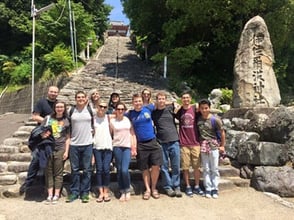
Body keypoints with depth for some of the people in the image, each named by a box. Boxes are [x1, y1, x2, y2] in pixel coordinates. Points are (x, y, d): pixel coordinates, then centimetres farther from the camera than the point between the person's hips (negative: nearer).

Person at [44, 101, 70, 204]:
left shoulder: (66, 121, 5)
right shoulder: (48, 118, 7)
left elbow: (67, 138, 7)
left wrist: (66, 151, 1)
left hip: (60, 149, -1)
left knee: (58, 173, 2)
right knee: (48, 172, 3)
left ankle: (56, 195, 9)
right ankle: (50, 195, 8)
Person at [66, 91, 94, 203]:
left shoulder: (90, 109, 3)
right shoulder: (71, 110, 5)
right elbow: (68, 126, 13)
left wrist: (92, 130, 3)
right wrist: (69, 138, 7)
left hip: (87, 144, 0)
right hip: (74, 144, 1)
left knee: (87, 169, 4)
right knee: (75, 169, 7)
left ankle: (85, 192, 14)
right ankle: (74, 192, 17)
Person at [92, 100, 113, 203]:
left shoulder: (108, 117, 5)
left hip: (107, 146, 0)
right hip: (97, 147, 0)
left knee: (106, 169, -3)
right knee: (99, 170, 2)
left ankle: (106, 192, 10)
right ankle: (101, 192, 10)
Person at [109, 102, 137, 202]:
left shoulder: (128, 120, 6)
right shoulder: (112, 121, 5)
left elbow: (133, 134, 7)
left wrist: (134, 148, 2)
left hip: (127, 147, -1)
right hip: (117, 147, 1)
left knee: (125, 170, -12)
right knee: (119, 170, 4)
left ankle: (128, 190, 9)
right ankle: (122, 192, 18)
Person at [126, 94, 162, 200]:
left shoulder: (148, 109, 3)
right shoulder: (130, 114, 1)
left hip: (152, 142, 0)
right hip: (140, 144, 0)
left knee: (156, 166, -5)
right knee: (145, 168, 7)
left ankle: (153, 188, 15)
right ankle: (147, 189, 23)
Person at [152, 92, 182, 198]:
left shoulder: (170, 108, 4)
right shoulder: (153, 113, 5)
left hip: (174, 141, 0)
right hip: (161, 143, 0)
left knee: (176, 166, 5)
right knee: (164, 167, 5)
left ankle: (176, 187, 16)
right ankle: (168, 187, 17)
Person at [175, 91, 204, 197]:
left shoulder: (195, 109, 0)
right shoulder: (179, 110, 5)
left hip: (195, 143, 0)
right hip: (184, 143, 1)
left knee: (196, 166, 8)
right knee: (185, 167, 6)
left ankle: (197, 187, 22)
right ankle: (188, 187, 20)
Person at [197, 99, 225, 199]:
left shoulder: (215, 120, -8)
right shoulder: (198, 119, -1)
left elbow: (222, 133, -1)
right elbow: (197, 131, 8)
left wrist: (222, 145, 1)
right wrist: (199, 143, 3)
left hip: (213, 146, -2)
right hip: (203, 146, 3)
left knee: (214, 169, 5)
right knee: (206, 169, 8)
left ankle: (215, 189, 14)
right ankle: (208, 188, 16)